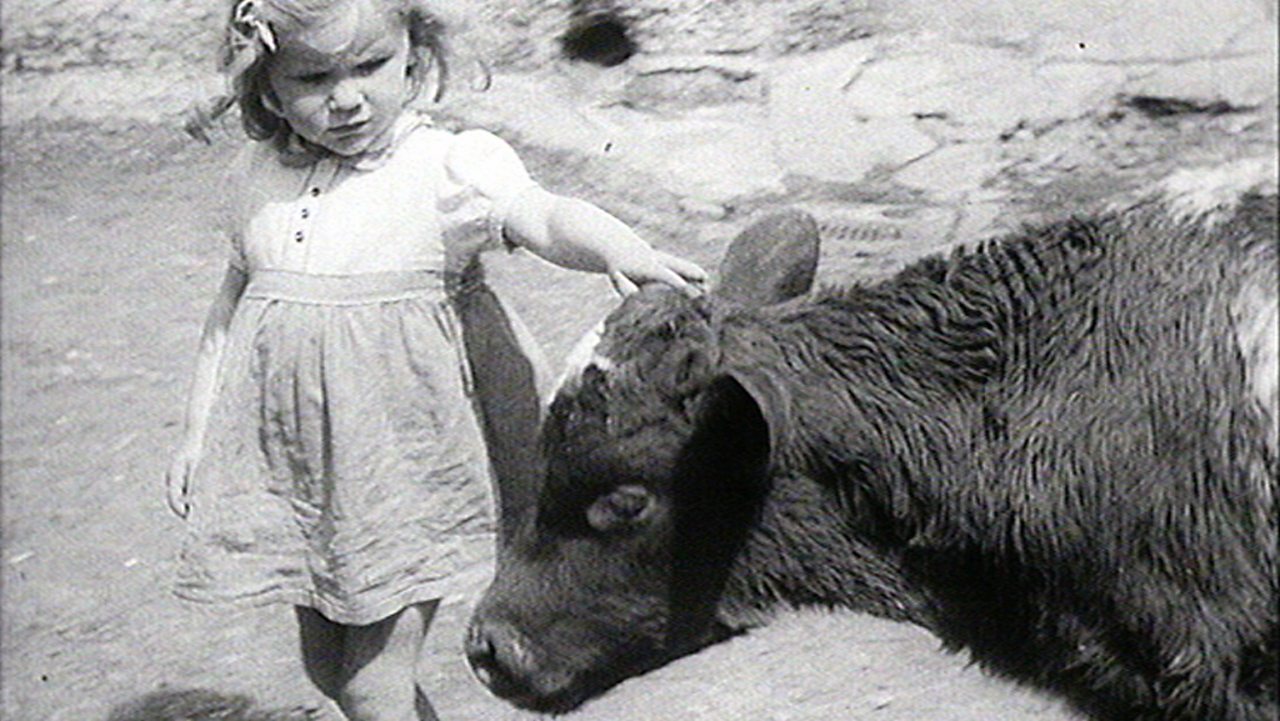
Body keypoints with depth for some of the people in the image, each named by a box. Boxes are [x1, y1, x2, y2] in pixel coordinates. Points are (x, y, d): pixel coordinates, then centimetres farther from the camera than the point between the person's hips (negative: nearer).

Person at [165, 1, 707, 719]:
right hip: (286, 465, 6)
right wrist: (198, 434, 16)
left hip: (403, 466, -5)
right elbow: (232, 306, 14)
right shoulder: (258, 178, 4)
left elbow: (544, 215, -26)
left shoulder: (450, 168, -12)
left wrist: (621, 249, -48)